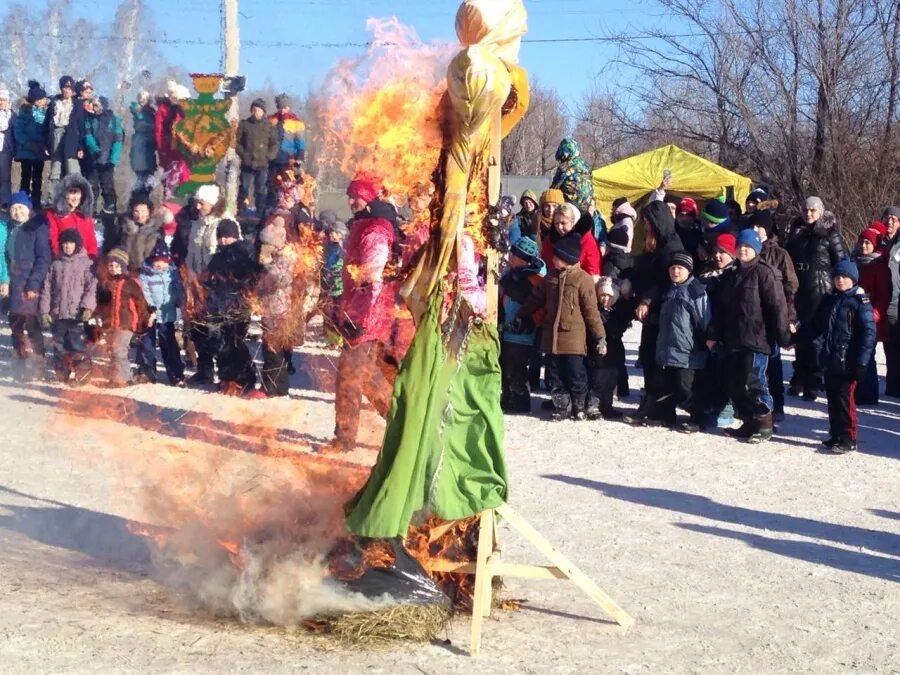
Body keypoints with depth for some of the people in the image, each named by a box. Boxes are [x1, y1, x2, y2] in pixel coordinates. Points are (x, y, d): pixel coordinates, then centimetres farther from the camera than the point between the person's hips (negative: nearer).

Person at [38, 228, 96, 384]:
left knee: (76, 345, -9)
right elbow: (47, 288, 10)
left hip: (77, 313, -4)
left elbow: (92, 286, -6)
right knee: (59, 346, 8)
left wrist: (88, 306, -18)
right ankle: (62, 374, 19)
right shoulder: (56, 264, 10)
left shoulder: (86, 263, 1)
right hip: (57, 313, 4)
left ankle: (81, 374, 2)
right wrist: (44, 310, 3)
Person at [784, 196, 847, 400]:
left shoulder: (830, 233, -2)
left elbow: (841, 262, -3)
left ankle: (812, 383, -2)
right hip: (799, 291, 5)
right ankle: (799, 379, 18)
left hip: (821, 291, -5)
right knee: (800, 335, 9)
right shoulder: (795, 232, 11)